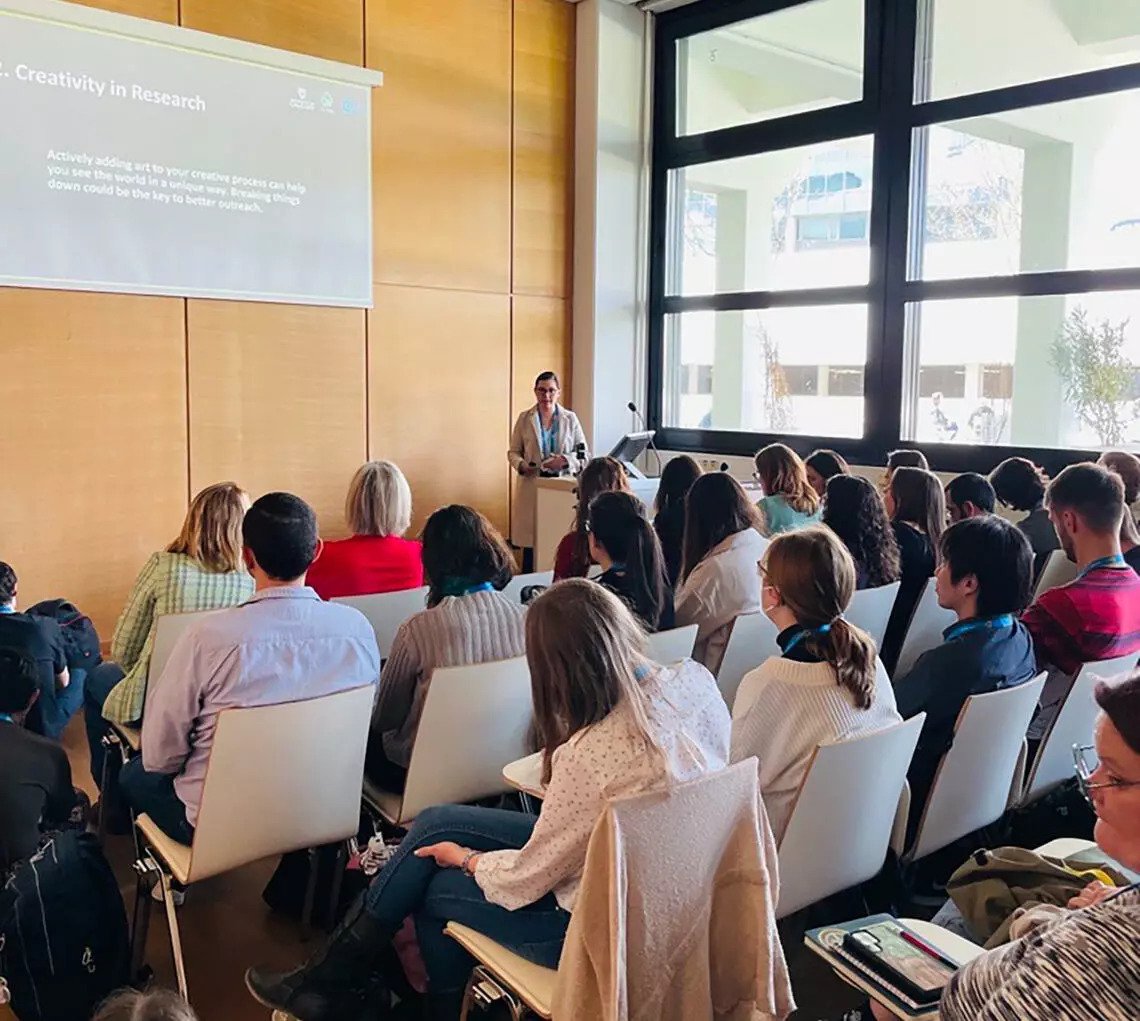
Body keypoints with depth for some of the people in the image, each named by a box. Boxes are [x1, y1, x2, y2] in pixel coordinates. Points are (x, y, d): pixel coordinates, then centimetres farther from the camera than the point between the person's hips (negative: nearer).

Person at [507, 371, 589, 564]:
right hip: (532, 487, 0)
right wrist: (521, 465, -12)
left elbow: (584, 454, 7)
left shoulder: (570, 418, 8)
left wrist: (566, 461, -13)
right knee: (530, 541, -2)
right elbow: (513, 452, 10)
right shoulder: (525, 418, 7)